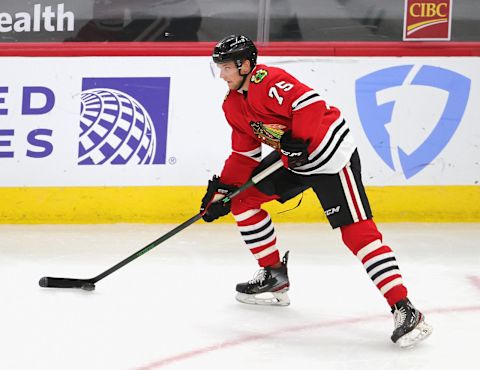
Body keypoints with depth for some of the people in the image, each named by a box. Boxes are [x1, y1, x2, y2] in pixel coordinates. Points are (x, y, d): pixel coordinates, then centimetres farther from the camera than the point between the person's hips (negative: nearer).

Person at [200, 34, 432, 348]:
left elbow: (311, 103, -31)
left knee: (356, 229, -17)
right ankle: (275, 275, 22)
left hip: (331, 154, -10)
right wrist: (222, 190, 3)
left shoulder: (268, 80, -21)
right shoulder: (233, 105, 8)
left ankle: (405, 310, -23)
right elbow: (244, 155, 12)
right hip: (292, 160, 10)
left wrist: (298, 141, -34)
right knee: (243, 198, 9)